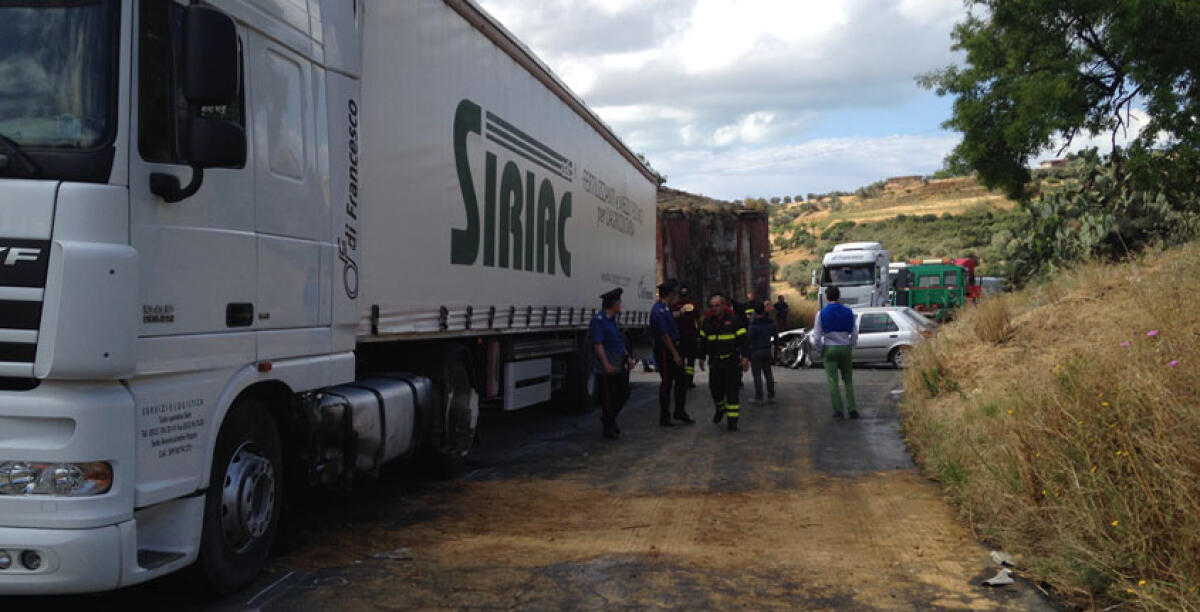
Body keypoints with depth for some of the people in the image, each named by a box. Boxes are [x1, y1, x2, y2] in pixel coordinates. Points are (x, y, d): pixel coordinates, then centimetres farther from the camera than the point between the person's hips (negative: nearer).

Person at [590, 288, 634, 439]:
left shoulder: (613, 320, 16)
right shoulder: (598, 320, -14)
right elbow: (597, 344, -20)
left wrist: (627, 357, 15)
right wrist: (606, 364, -25)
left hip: (619, 366, 9)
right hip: (606, 368, -9)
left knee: (624, 393, 14)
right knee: (608, 398, -1)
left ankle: (609, 419, 32)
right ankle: (608, 428, 11)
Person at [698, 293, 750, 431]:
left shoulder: (734, 319, -6)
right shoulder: (707, 321, 6)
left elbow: (742, 339, -6)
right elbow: (703, 340, 14)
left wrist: (744, 357, -12)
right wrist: (702, 358, 14)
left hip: (732, 361, -3)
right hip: (715, 361, 3)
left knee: (732, 390, -4)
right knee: (715, 388, 0)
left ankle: (732, 420, 0)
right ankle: (720, 409, 30)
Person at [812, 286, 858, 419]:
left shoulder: (821, 313, -5)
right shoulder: (848, 312, 1)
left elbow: (817, 337, -6)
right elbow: (855, 334, 4)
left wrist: (820, 352, 7)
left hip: (829, 349, -2)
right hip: (845, 348, 2)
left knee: (833, 381, 2)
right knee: (848, 380, 11)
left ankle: (838, 410, -1)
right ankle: (851, 409, 4)